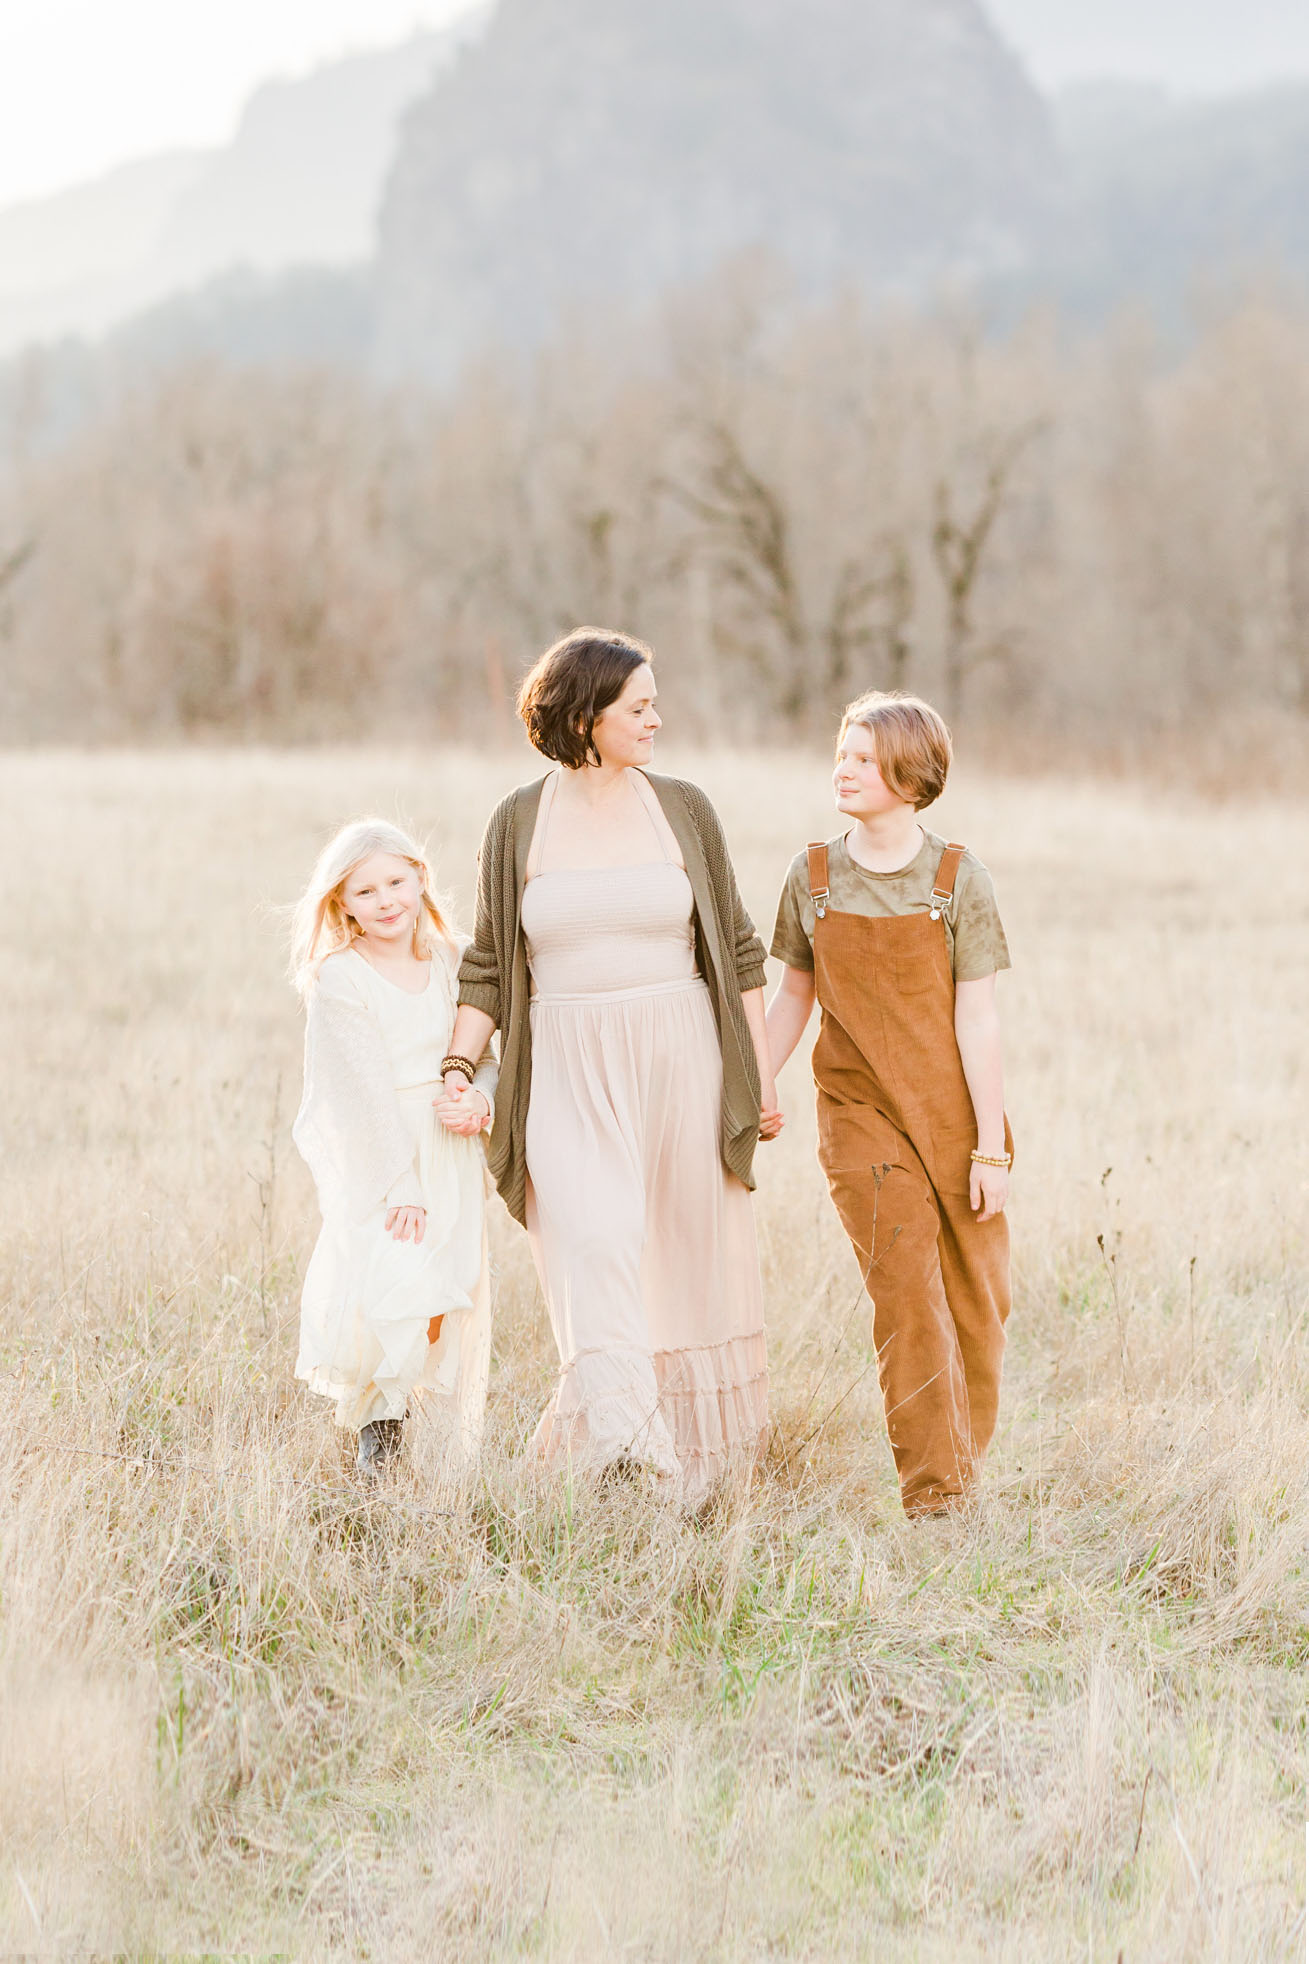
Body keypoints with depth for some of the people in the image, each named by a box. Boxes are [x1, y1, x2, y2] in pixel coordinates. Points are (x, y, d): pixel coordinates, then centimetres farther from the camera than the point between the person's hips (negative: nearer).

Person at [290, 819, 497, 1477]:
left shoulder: (449, 964, 8)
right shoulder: (339, 978, -8)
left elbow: (482, 1052, 13)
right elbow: (364, 1088, -13)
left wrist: (480, 1100, -11)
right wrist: (398, 1184, -17)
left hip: (448, 1153, 5)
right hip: (372, 1154, -4)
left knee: (449, 1291, 1)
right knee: (393, 1283, -17)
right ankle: (378, 1417, 6)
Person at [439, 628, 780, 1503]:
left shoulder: (683, 810, 5)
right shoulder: (519, 823, 4)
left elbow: (737, 951, 9)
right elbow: (489, 964, 9)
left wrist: (763, 1075, 7)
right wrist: (460, 1067, -3)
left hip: (679, 1059, 2)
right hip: (569, 1069, -1)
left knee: (690, 1259, 4)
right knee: (592, 1241, -18)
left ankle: (697, 1461, 19)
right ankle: (625, 1462, -24)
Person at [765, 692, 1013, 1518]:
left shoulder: (959, 879, -7)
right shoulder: (812, 877, 0)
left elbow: (977, 1020, -8)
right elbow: (791, 995, 12)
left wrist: (992, 1146, -9)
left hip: (954, 1109, 0)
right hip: (861, 1110, 0)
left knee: (976, 1298, 6)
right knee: (905, 1288, -13)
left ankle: (964, 1469, 27)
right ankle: (929, 1490, -11)